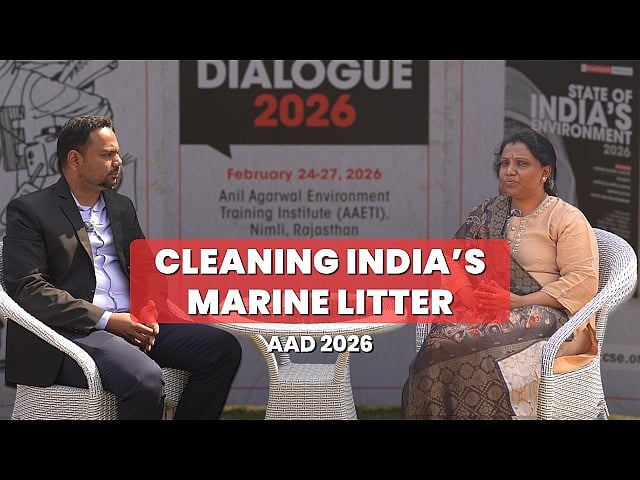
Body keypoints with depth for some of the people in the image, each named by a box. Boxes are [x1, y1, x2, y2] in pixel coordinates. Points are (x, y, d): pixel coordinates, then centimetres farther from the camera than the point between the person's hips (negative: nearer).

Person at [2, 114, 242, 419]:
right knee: (145, 378, -35)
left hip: (132, 324, 7)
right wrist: (106, 320, -17)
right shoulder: (28, 211, -1)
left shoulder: (122, 207, 21)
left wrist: (148, 310, -2)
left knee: (223, 348, -9)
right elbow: (29, 289, -11)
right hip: (72, 331, -7)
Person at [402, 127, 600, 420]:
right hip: (489, 313, 5)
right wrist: (465, 293, -10)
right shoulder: (488, 215, 19)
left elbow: (583, 281, -8)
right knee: (440, 343, -27)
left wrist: (519, 301, -15)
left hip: (549, 316, -5)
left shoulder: (567, 219, 2)